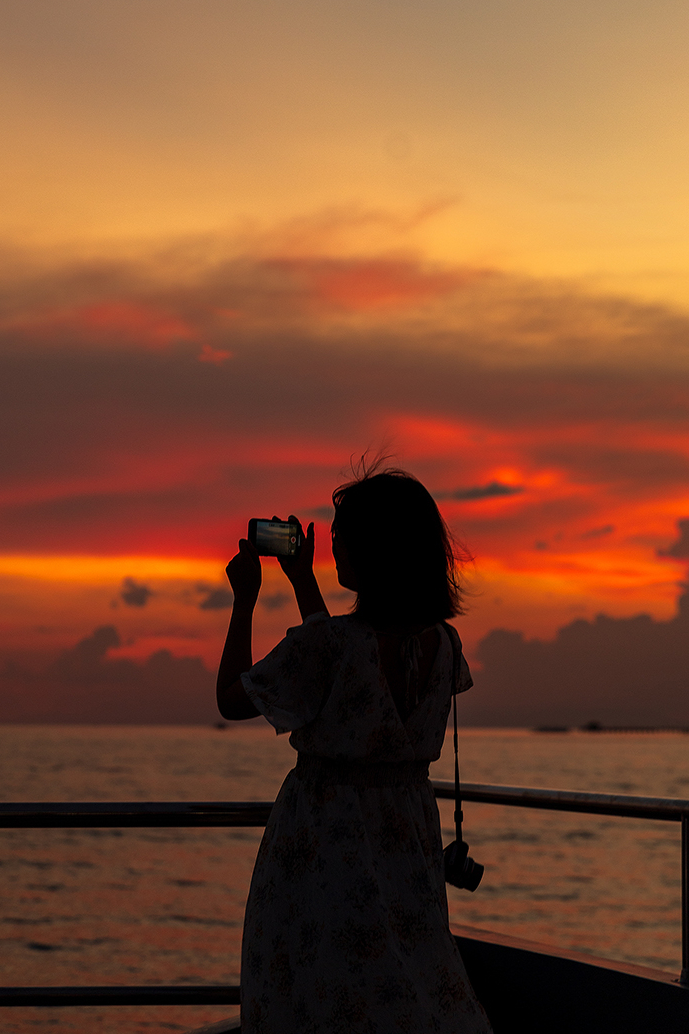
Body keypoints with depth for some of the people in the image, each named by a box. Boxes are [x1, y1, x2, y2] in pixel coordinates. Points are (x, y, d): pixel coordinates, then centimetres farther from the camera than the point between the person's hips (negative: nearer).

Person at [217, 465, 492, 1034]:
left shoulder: (325, 644, -22)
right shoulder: (441, 644, -2)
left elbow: (231, 700, -6)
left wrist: (245, 599, 2)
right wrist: (303, 581, 24)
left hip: (325, 846, -6)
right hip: (410, 833, 6)